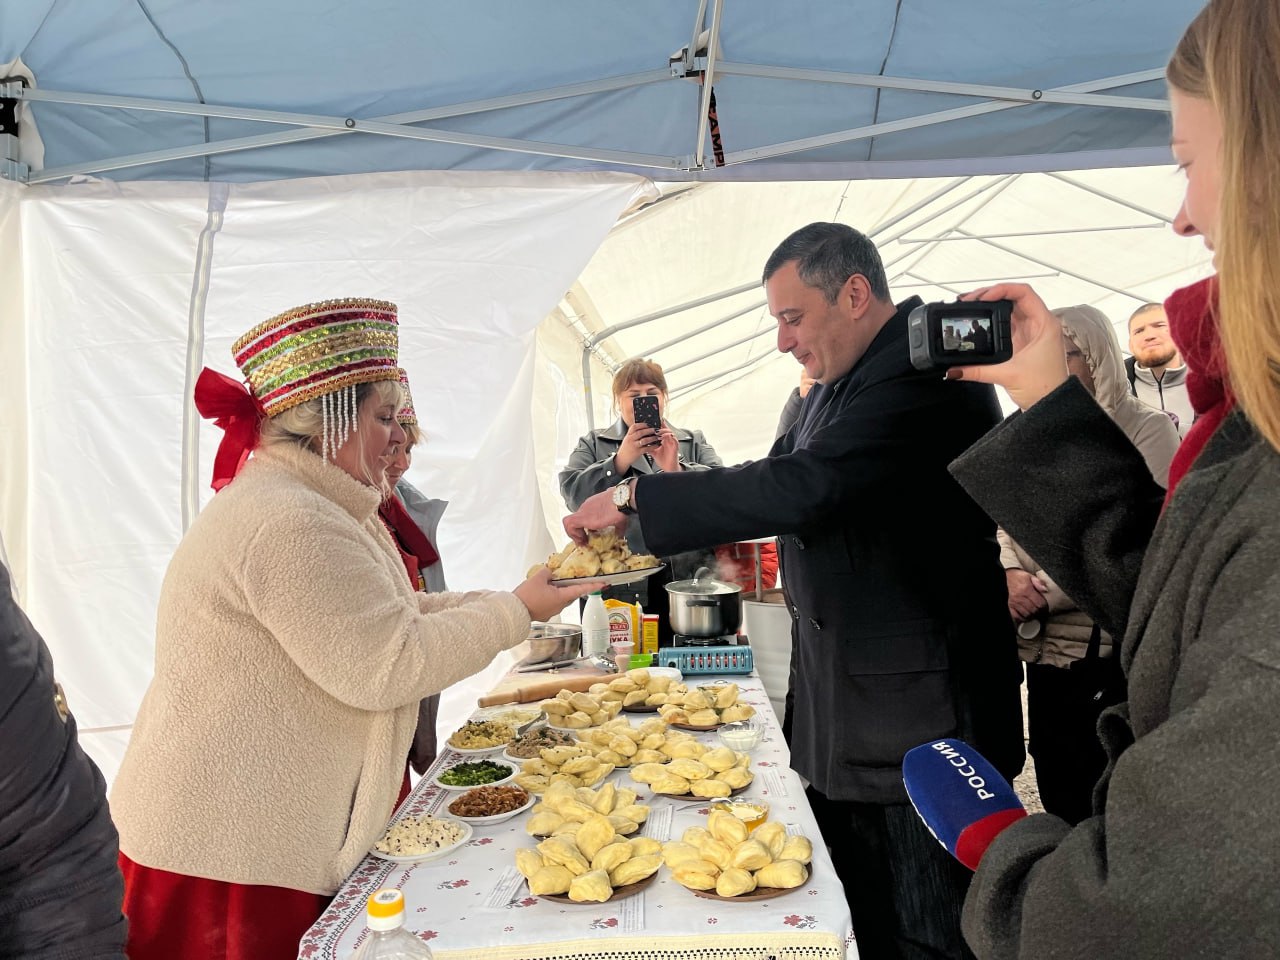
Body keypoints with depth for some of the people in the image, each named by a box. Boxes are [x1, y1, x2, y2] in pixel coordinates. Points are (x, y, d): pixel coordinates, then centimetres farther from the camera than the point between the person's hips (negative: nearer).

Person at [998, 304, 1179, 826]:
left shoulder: (1146, 429, -5)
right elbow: (1007, 523, 12)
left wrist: (1042, 591, -18)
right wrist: (1011, 573, -8)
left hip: (1116, 653, -5)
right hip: (1048, 652, 6)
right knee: (1062, 812, 16)